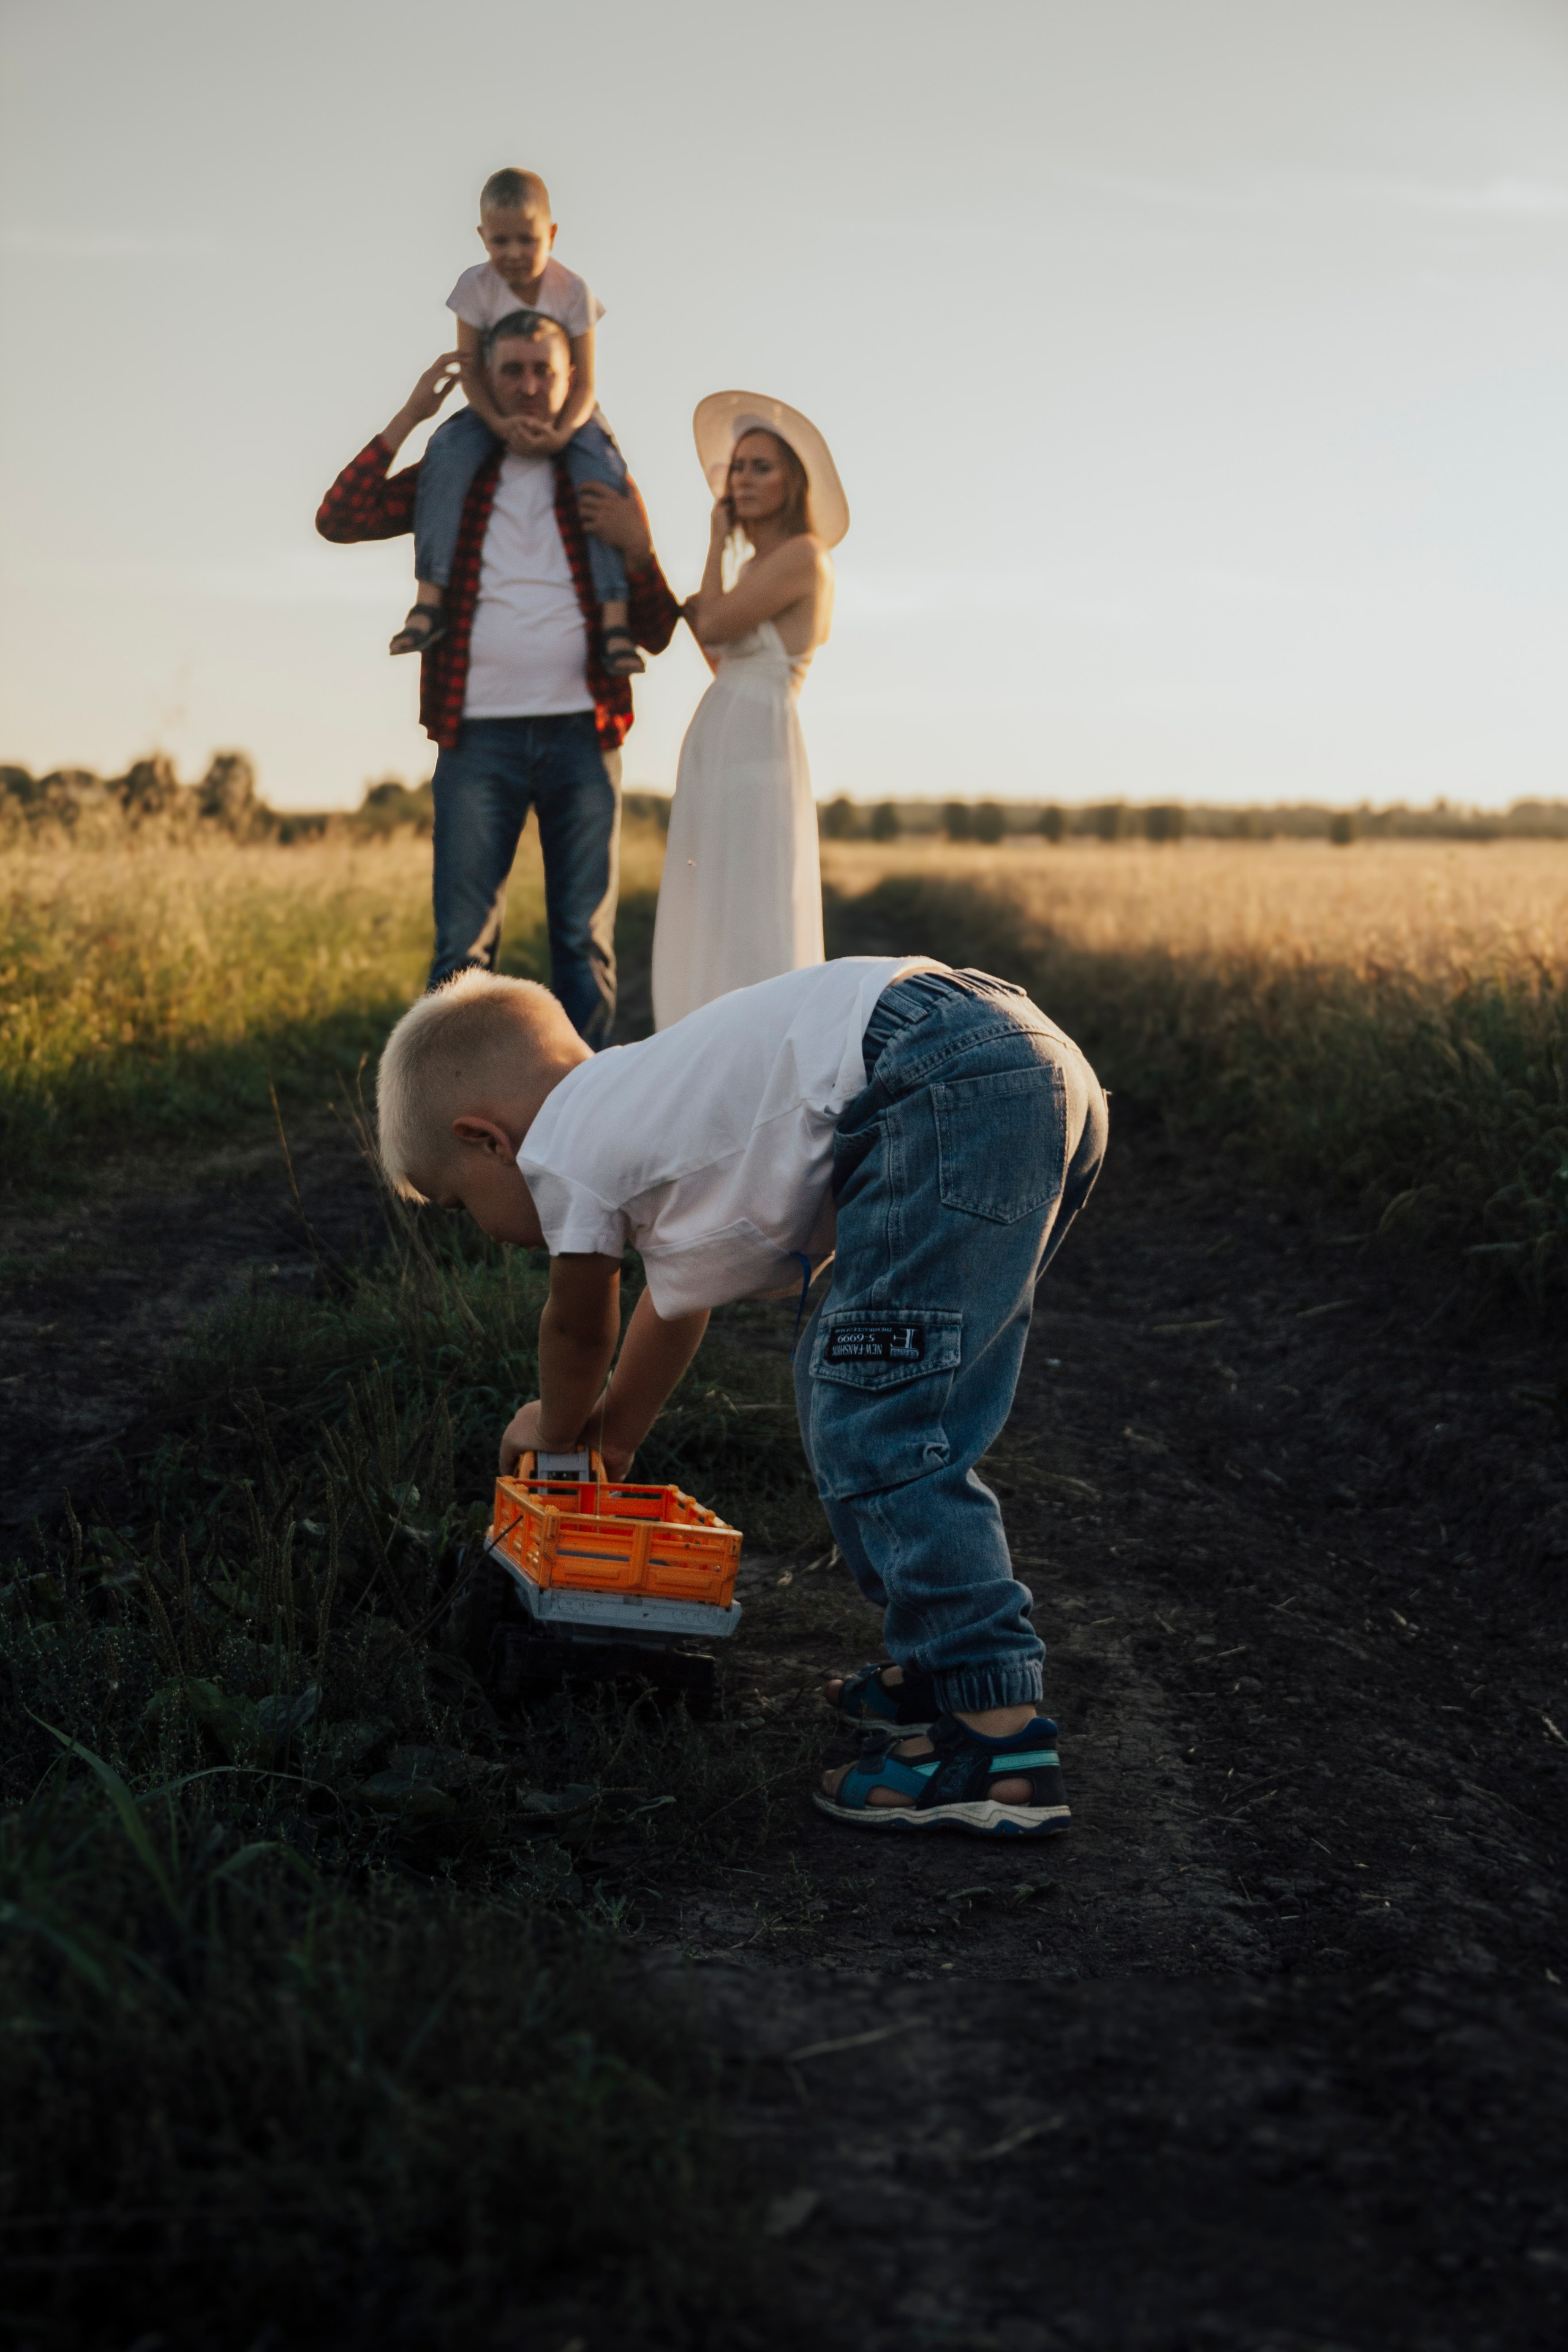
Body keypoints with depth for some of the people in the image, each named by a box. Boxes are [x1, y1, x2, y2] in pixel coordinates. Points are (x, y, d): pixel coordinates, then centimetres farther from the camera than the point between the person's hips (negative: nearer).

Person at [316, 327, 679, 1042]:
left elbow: (657, 634, 13)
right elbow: (340, 519, 0)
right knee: (462, 944, -4)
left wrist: (637, 547, -6)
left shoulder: (603, 482, 14)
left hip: (582, 733, 1)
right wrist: (409, 417, -1)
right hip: (480, 736, -1)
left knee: (585, 943, 1)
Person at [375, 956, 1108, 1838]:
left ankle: (998, 1740, -12)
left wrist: (553, 1431, 42)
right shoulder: (645, 1116, 32)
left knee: (883, 1434, -10)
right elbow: (676, 1302, 47)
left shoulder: (561, 1152, 5)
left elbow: (578, 1330, 21)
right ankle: (941, 1664, 25)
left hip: (942, 1091, -10)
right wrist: (610, 1439, 60)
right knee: (847, 1395, 20)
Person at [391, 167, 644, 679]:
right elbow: (470, 372, -12)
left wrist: (560, 433, -35)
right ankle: (430, 598, -32)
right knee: (447, 451, -29)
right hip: (495, 409, 1)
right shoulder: (476, 286, -11)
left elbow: (584, 385, -15)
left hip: (562, 412, -1)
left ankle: (614, 619, -29)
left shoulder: (572, 290, -14)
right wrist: (500, 423, -32)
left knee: (602, 471, -28)